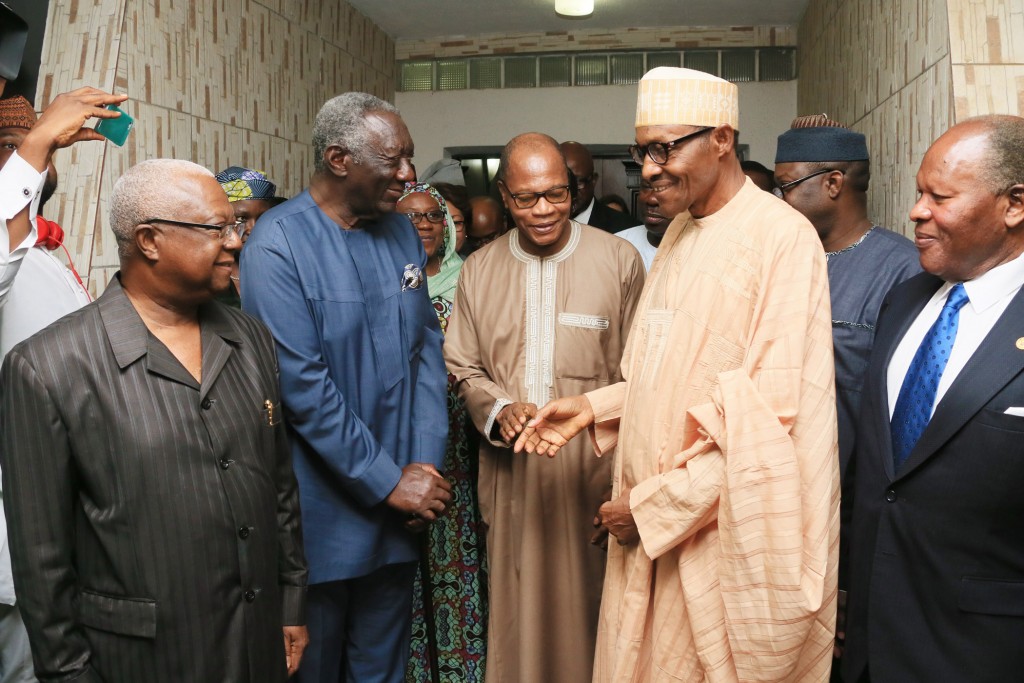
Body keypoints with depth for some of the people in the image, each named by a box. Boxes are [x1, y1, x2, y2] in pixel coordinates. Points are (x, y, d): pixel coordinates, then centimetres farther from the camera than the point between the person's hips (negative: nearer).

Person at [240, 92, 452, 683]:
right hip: (326, 510, -5)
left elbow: (427, 347, 5)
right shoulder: (278, 245, -16)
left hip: (401, 502, 6)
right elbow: (303, 385, -19)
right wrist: (388, 482, -15)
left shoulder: (401, 231, 4)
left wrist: (425, 464, -4)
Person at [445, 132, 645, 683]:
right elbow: (463, 367, 10)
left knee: (586, 608, 7)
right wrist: (500, 409, -8)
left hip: (591, 466, -2)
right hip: (510, 468, 2)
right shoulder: (478, 270, 7)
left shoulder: (619, 259, -2)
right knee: (517, 606, 11)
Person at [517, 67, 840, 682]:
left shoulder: (781, 236, -15)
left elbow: (771, 414, -20)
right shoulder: (681, 233, 11)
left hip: (727, 534, -7)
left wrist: (656, 506, -17)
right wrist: (594, 407, 4)